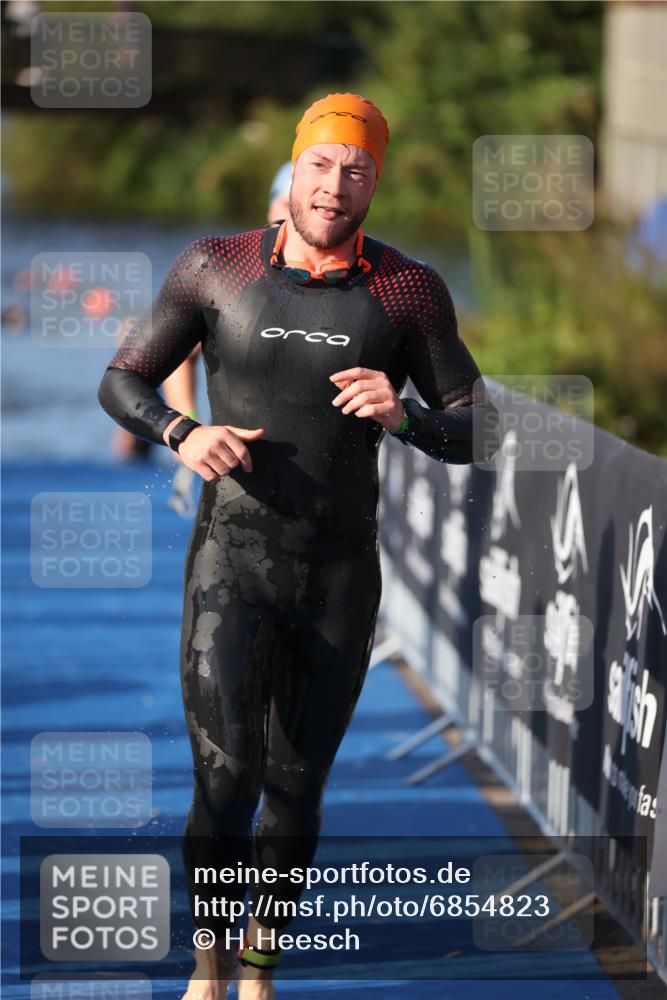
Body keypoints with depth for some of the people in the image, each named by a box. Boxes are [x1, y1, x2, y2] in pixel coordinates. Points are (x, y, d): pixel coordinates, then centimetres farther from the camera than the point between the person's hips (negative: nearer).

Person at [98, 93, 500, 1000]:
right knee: (225, 780, -14)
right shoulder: (216, 268, -3)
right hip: (231, 562, -2)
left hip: (340, 577, 2)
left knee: (296, 790, 10)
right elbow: (121, 383, 6)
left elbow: (479, 435, 1)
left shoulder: (407, 290, -1)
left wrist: (402, 416, -20)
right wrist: (181, 435, -15)